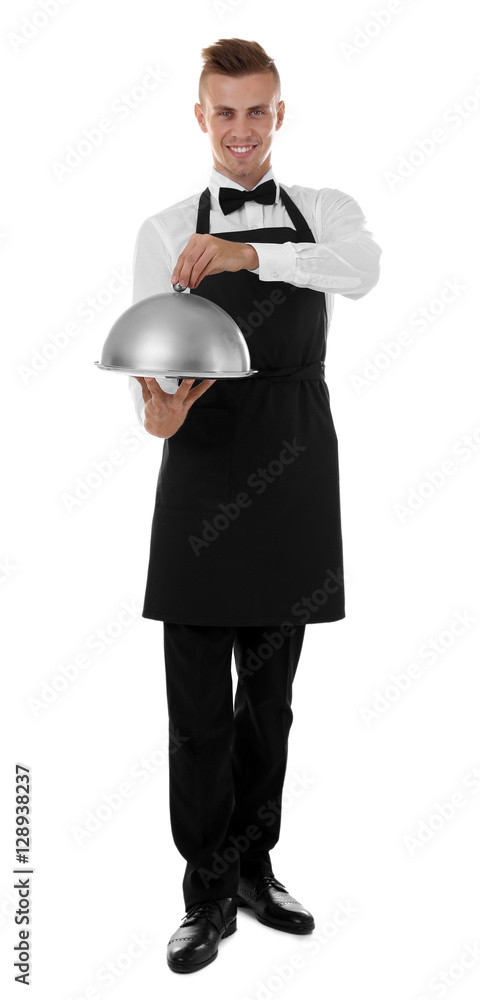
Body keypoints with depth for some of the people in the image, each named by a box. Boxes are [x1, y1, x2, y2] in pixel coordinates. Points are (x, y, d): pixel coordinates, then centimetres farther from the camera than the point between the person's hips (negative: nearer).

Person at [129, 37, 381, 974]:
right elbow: (149, 356, -4)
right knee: (197, 702, 1)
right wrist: (157, 412, -27)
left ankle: (255, 867, 29)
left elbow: (362, 268, -16)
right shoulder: (165, 231, 6)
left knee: (269, 694, 13)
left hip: (295, 473, 2)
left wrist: (251, 256, -31)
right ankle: (209, 894, 16)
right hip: (204, 467, -1)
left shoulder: (325, 211, 9)